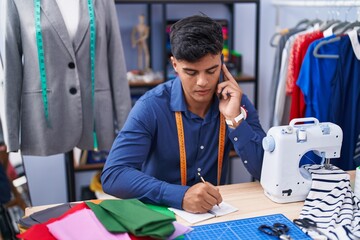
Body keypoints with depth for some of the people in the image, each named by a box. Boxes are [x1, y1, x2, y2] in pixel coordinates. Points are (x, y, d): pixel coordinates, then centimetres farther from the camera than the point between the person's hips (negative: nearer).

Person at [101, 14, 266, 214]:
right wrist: (181, 196, -35)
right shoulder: (151, 107, -15)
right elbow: (113, 175, -24)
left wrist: (235, 119, -20)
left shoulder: (236, 101, -5)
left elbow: (268, 171, -9)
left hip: (215, 211, 2)